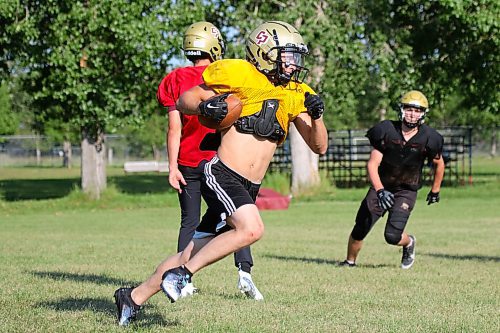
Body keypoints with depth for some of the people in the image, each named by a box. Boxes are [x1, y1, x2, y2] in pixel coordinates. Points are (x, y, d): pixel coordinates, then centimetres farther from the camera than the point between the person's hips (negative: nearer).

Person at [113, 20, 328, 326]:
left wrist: (316, 115, -6)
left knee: (193, 253, 8)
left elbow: (319, 146, 12)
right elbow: (183, 101, -1)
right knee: (251, 229, -30)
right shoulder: (242, 76, -6)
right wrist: (205, 107, -22)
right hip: (222, 174, -7)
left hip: (248, 190, 7)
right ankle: (183, 274, -16)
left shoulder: (296, 96, 11)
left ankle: (136, 298, 20)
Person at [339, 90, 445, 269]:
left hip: (406, 191, -1)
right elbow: (372, 164, -14)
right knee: (359, 231, -3)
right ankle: (350, 261, 21)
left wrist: (435, 191, 17)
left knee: (392, 236, -16)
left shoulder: (428, 138, -11)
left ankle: (409, 242, 19)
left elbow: (439, 164, 8)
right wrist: (380, 191, -28)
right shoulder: (386, 131, -13)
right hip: (381, 186, 1)